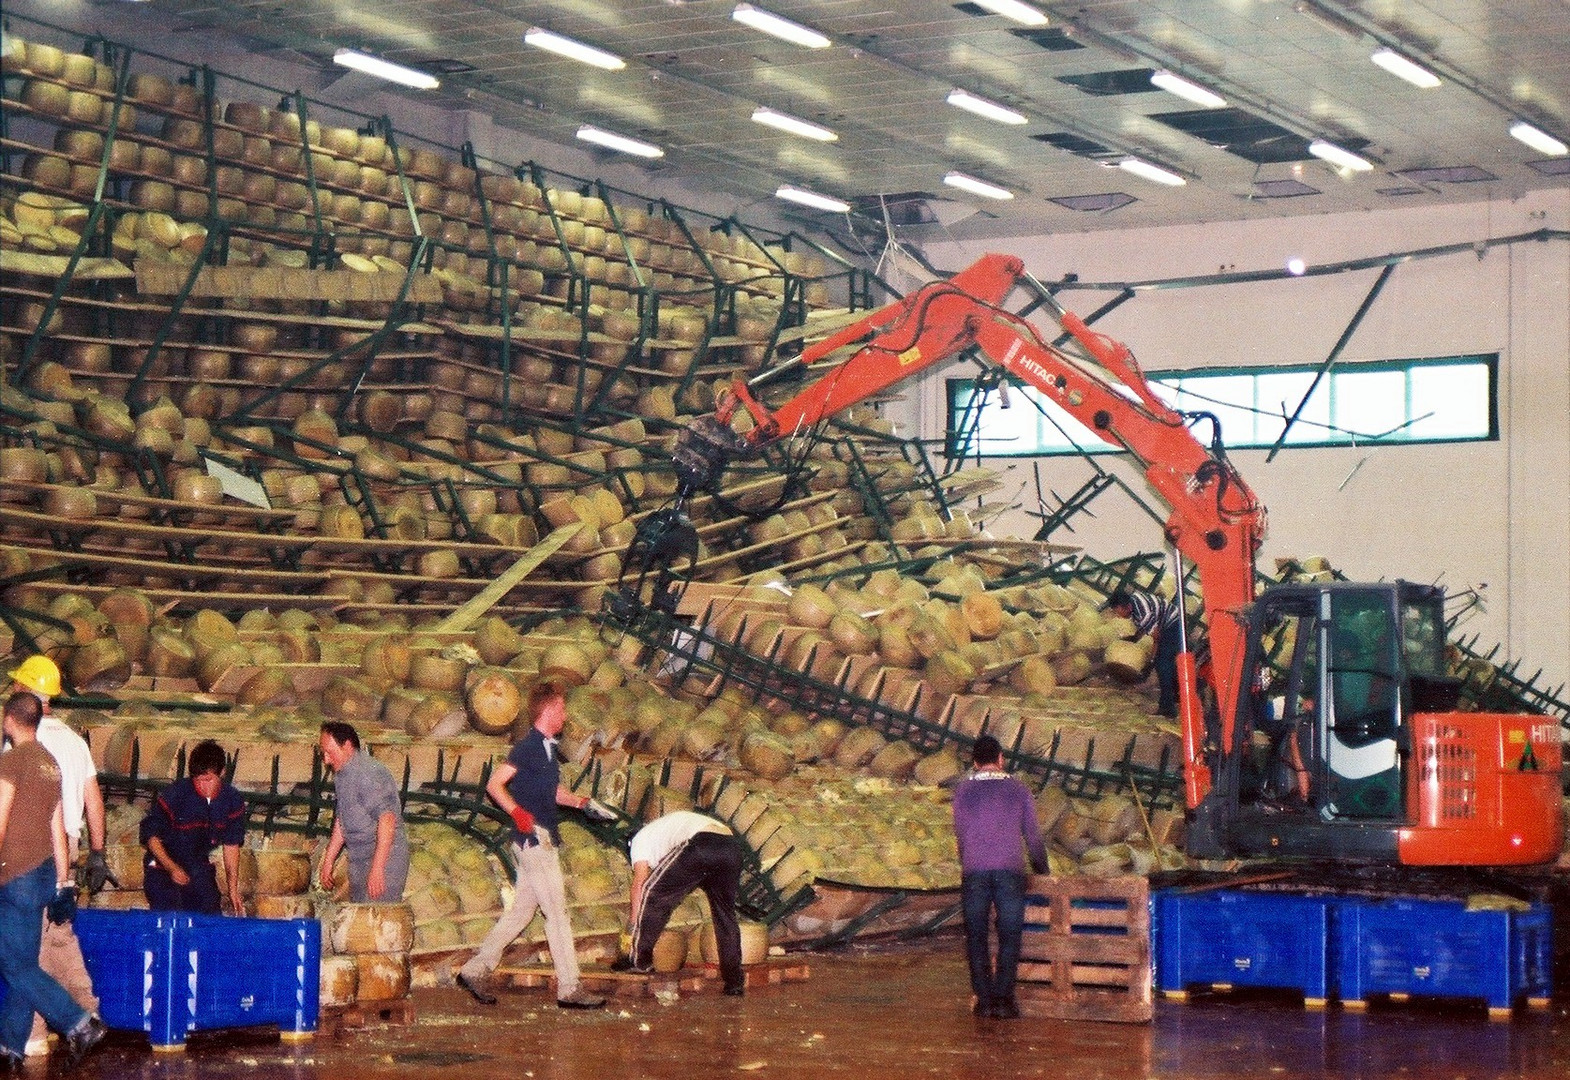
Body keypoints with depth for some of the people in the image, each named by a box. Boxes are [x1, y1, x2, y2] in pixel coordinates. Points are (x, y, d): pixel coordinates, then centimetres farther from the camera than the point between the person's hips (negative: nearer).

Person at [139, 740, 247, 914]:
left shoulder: (233, 802, -7)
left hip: (199, 870, 4)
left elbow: (231, 846, 5)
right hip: (162, 869, -4)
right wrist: (172, 868, -24)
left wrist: (233, 890, 4)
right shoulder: (173, 796, -20)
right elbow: (151, 836, -12)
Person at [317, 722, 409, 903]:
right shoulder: (341, 776, 13)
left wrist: (377, 869, -27)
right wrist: (328, 860, 23)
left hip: (384, 860, -9)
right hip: (358, 861, 9)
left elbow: (387, 820, -24)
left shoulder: (370, 774, -18)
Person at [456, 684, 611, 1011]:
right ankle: (569, 989, -4)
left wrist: (584, 803, 18)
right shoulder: (528, 747, -13)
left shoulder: (546, 749, 16)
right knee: (557, 912, -6)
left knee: (521, 910, 12)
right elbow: (494, 784, -19)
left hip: (541, 841, 10)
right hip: (533, 839, -10)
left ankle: (476, 970, 16)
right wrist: (519, 814, -26)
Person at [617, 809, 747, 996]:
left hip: (699, 846, -7)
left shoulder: (640, 839, 26)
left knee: (652, 894, 11)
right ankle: (734, 981, 18)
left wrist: (634, 920, 23)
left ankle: (640, 960, 15)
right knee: (725, 916, 19)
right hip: (732, 846, 7)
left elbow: (640, 881, 14)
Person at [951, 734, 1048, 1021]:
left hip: (973, 872, 0)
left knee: (977, 938, 7)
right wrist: (1041, 869, 28)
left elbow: (960, 834, 13)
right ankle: (1004, 999, -3)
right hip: (1010, 872, 0)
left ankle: (984, 999, 4)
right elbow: (1033, 836, 13)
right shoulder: (1018, 790, 8)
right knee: (1009, 937, 3)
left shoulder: (963, 791, 8)